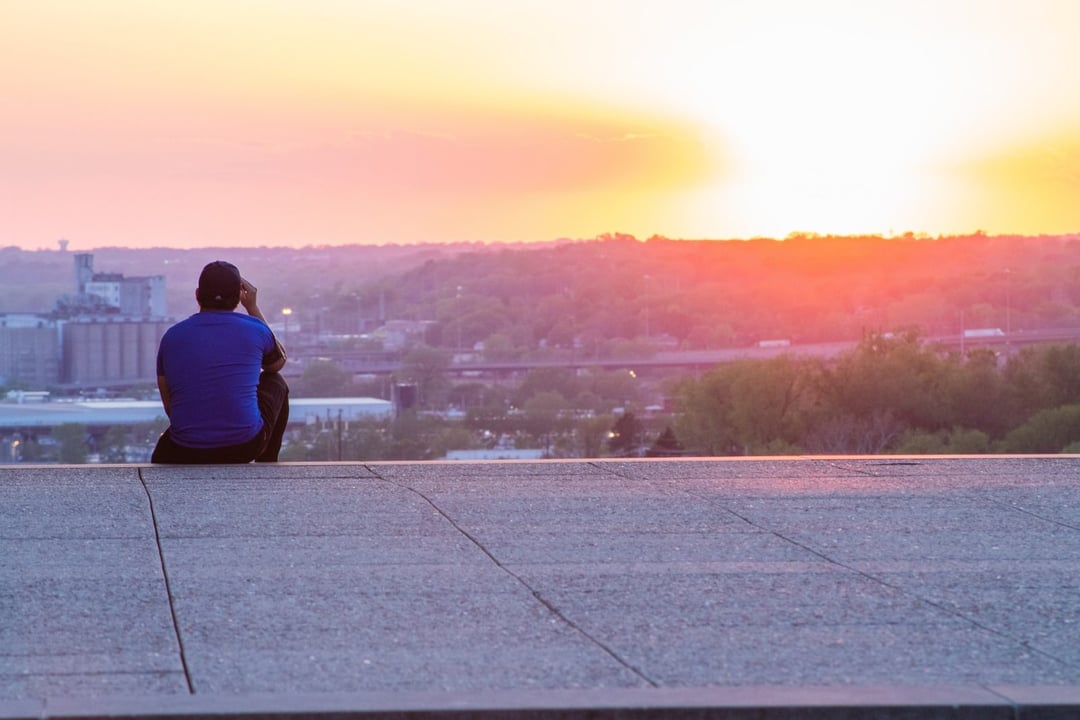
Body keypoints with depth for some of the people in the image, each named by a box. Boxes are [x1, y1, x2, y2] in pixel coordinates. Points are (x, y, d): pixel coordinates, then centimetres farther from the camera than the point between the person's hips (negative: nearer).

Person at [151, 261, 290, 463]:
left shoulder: (171, 337, 5)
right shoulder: (254, 329, 0)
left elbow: (169, 405, 14)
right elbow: (278, 363, 25)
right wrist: (253, 308, 28)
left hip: (186, 454, 3)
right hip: (245, 445, -3)